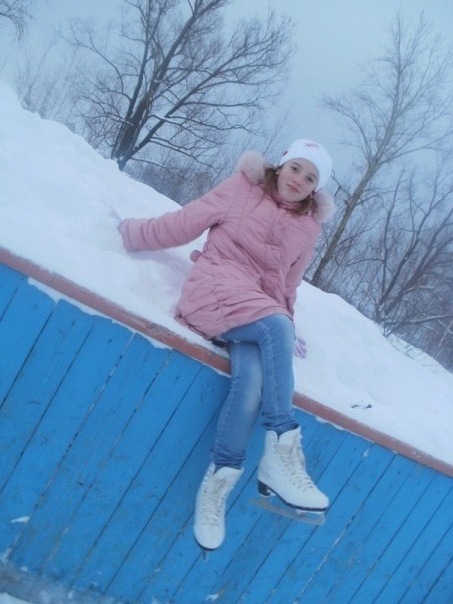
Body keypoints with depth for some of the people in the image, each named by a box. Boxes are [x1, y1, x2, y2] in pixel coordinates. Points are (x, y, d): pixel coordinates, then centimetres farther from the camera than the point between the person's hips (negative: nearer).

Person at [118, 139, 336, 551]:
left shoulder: (307, 228, 14)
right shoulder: (243, 188, 3)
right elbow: (185, 224, 6)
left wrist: (286, 329, 12)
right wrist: (132, 232, 8)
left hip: (260, 313, 3)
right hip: (215, 292, -3)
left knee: (252, 376, -28)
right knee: (275, 329, -33)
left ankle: (217, 485, -17)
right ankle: (282, 453, -34)